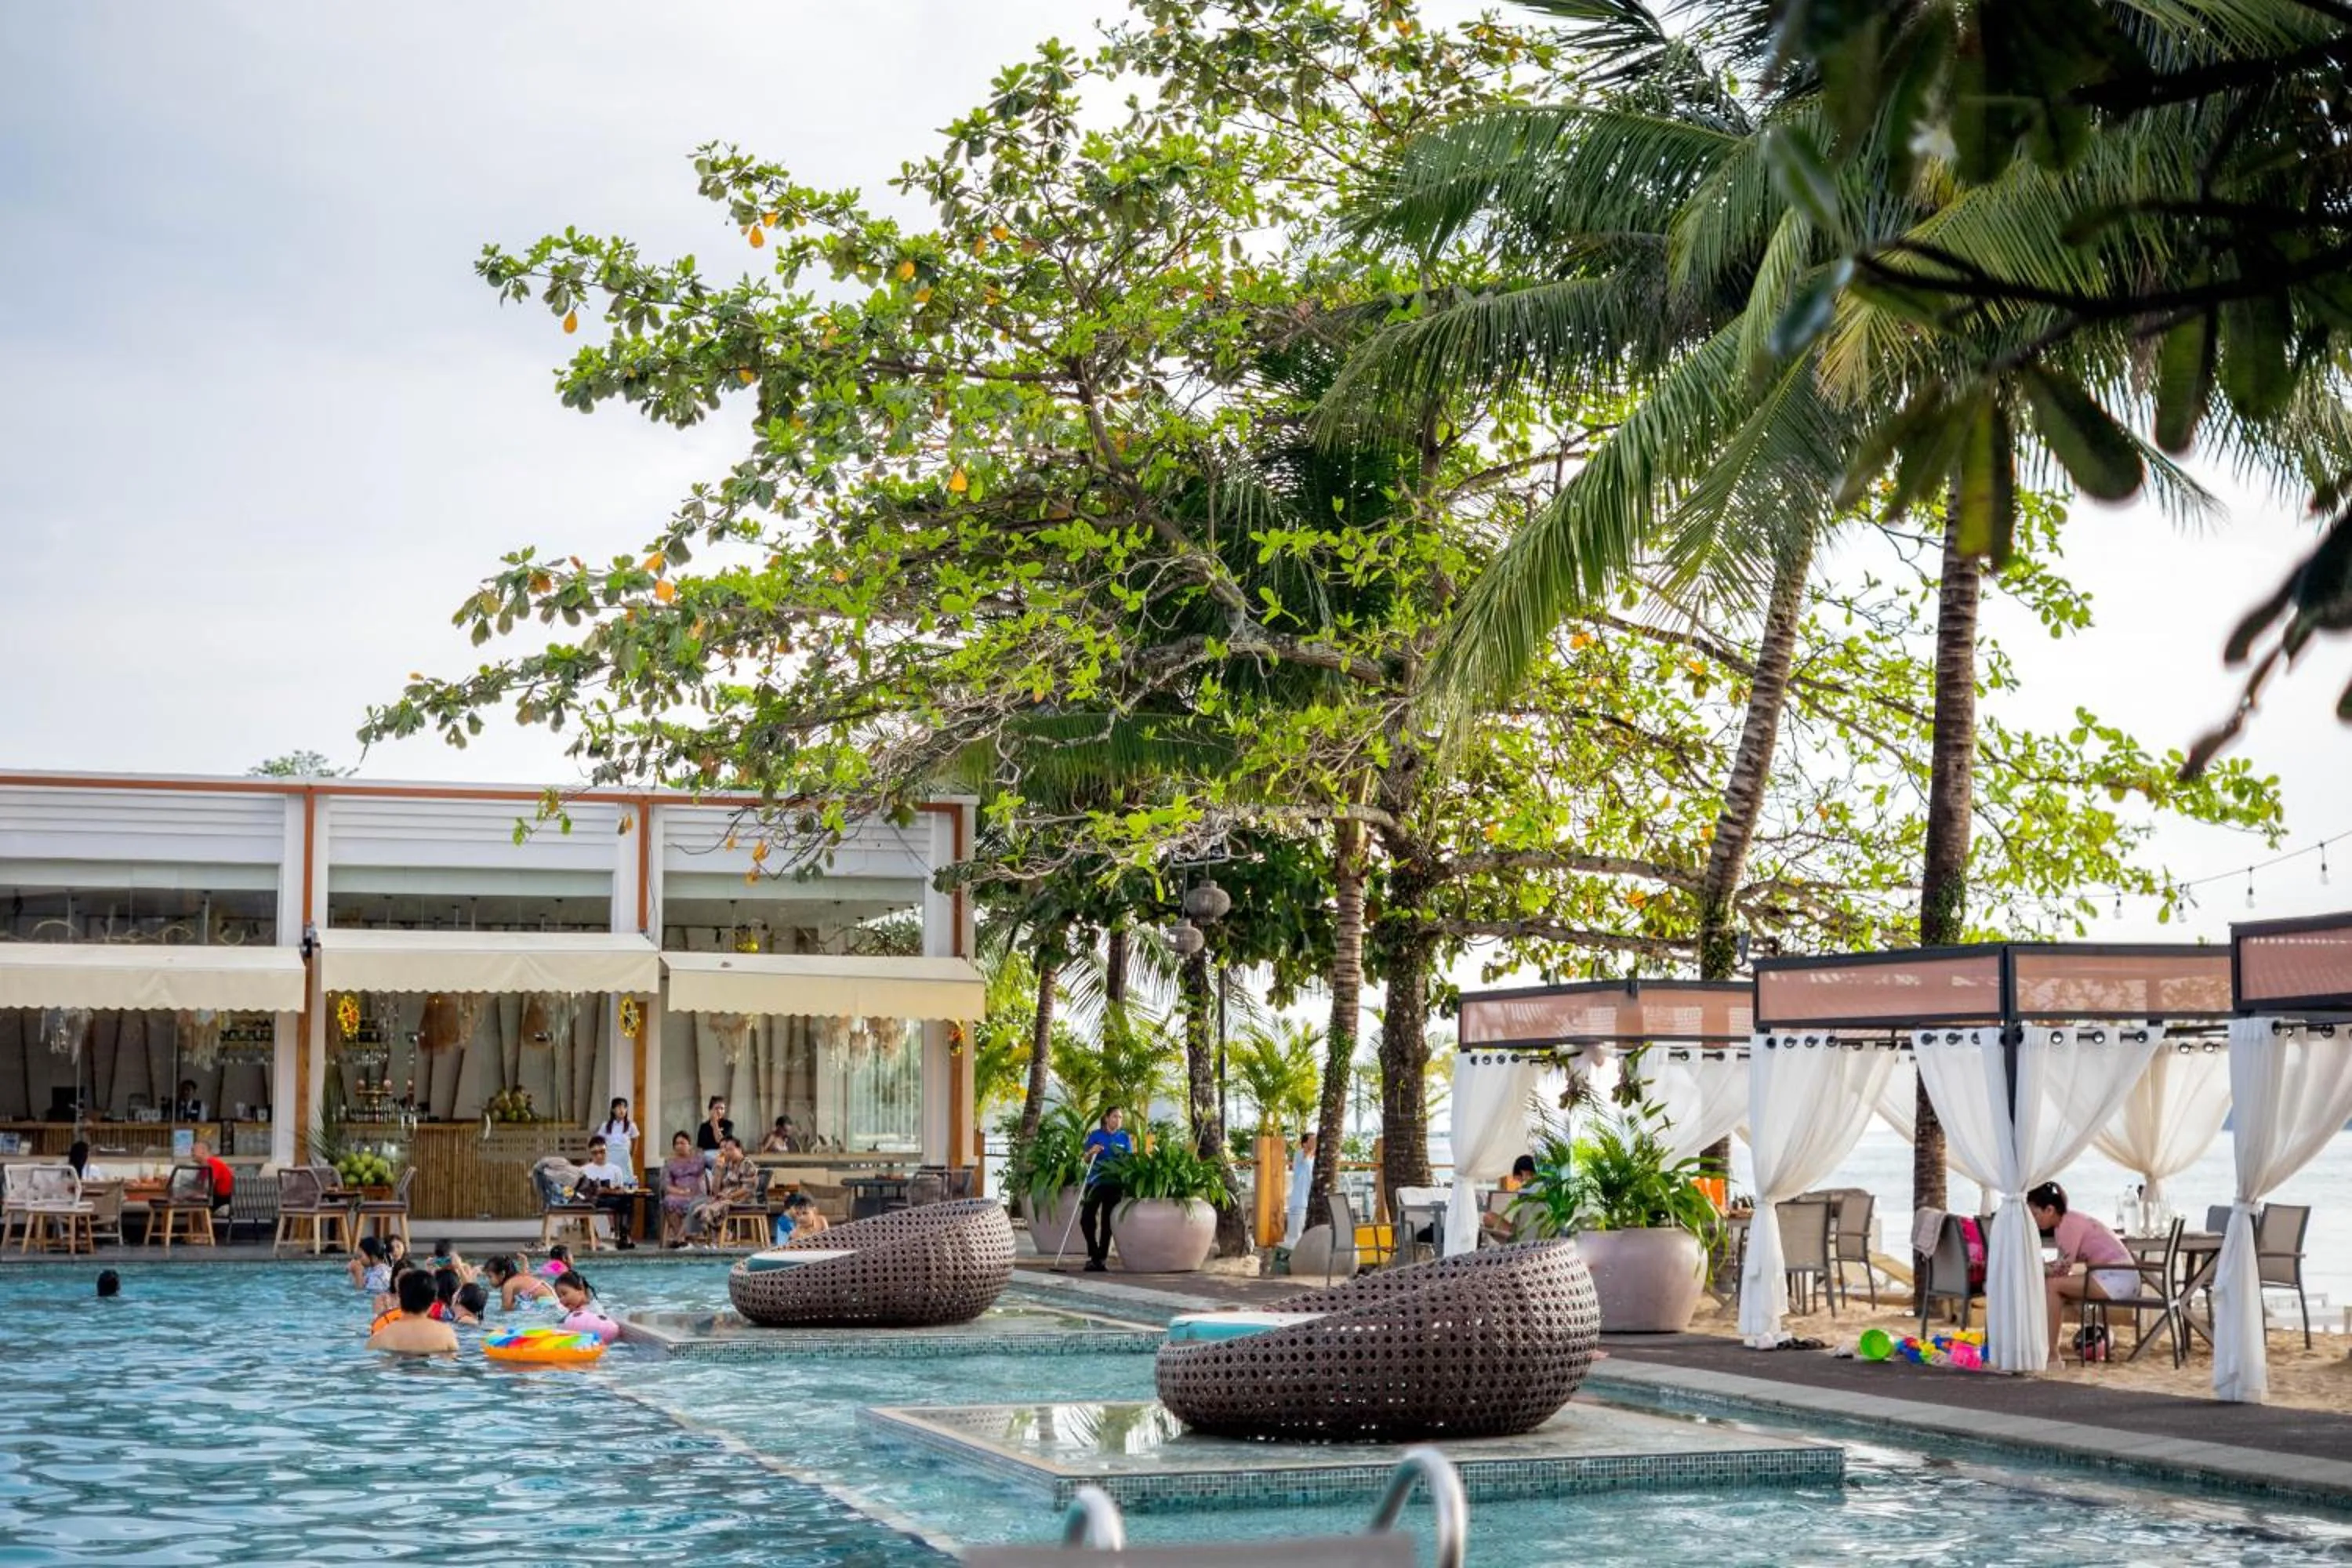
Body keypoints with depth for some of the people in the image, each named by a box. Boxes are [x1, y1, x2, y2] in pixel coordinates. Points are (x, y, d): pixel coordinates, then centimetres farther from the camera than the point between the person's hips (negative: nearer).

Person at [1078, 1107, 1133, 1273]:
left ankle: (1102, 1258, 8)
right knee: (1086, 1219, -8)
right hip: (1095, 1181, -1)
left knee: (1107, 1221, 2)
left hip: (1114, 1184, 1)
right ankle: (1094, 1255, 6)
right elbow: (1086, 1160, 5)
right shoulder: (1095, 1135, 5)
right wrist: (1092, 1153, -15)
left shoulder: (1124, 1138, 8)